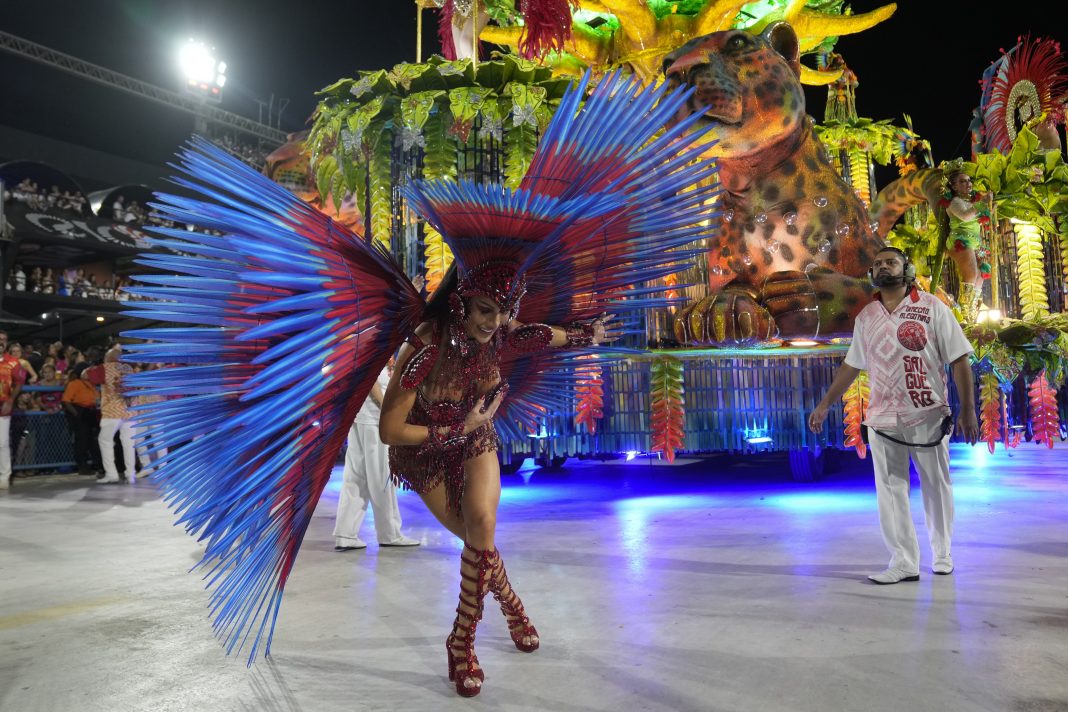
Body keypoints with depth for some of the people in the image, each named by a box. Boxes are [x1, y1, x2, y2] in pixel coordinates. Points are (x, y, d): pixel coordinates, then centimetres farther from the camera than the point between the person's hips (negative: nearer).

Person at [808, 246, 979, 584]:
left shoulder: (932, 307, -2)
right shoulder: (865, 317, 9)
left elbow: (959, 361, -3)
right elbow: (850, 366, 15)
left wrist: (968, 410, -9)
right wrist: (824, 405, 12)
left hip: (928, 416, -3)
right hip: (882, 419, 3)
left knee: (937, 487, 9)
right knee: (890, 491, 1)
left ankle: (943, 553, 28)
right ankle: (904, 563, 8)